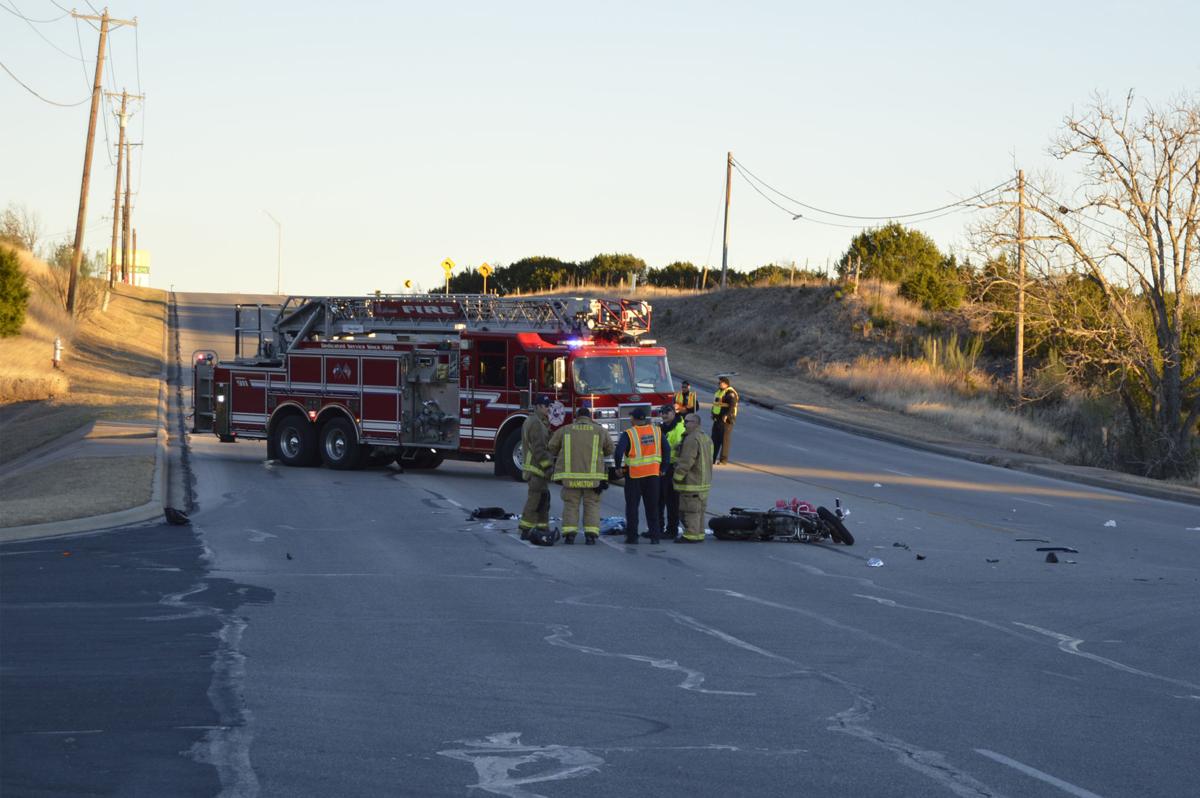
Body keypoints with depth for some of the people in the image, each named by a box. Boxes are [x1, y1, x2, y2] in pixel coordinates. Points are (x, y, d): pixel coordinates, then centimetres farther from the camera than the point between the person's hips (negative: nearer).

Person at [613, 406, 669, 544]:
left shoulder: (629, 434, -10)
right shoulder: (657, 431, 2)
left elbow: (619, 451, -19)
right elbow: (666, 450, 2)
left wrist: (618, 466, -3)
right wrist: (663, 468, 10)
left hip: (634, 475, -3)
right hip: (653, 474, 3)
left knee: (632, 506, 7)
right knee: (652, 507, 10)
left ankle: (632, 536, 8)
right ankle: (655, 536, 7)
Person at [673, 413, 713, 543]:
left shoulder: (692, 439, -19)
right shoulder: (706, 438, 14)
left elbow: (686, 462, -22)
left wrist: (677, 477, -14)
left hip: (691, 483, -10)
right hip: (704, 482, 10)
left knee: (690, 510, -5)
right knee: (699, 510, 14)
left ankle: (691, 535, -4)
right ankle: (699, 534, 18)